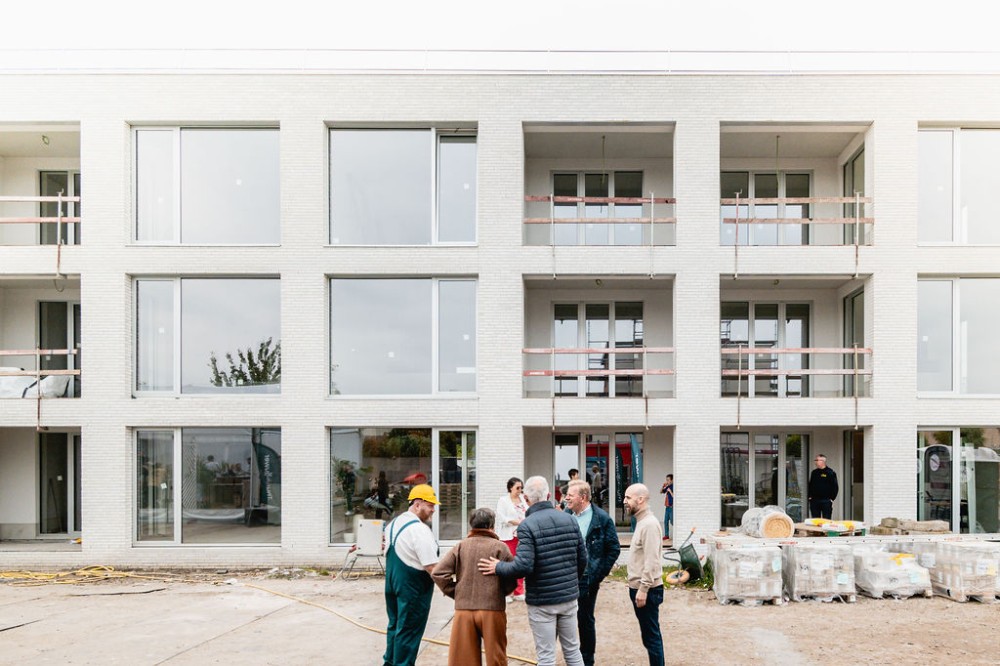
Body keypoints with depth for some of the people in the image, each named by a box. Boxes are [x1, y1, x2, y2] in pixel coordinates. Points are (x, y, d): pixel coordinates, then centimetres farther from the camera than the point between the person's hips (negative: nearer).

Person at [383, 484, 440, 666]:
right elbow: (431, 567, -23)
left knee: (395, 624, 20)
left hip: (392, 582, 9)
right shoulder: (420, 529, -21)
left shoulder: (393, 523, 8)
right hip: (413, 588, -9)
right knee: (409, 631, 1)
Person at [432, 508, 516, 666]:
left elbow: (438, 573, -3)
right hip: (492, 609, -2)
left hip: (464, 610, 2)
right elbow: (510, 580, -6)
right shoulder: (499, 547, -4)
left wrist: (455, 593, 7)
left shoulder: (461, 546, 2)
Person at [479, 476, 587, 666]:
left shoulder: (527, 525, -15)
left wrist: (498, 568, -5)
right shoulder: (570, 519, 1)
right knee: (572, 650, 18)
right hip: (569, 596, 5)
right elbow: (582, 558, 6)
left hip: (541, 601, -5)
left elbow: (523, 566, -22)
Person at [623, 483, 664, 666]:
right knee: (649, 635, 15)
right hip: (639, 588, 10)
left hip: (646, 590, -10)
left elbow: (652, 561, -22)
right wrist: (638, 588, 16)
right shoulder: (641, 522, 13)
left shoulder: (649, 524, -17)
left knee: (651, 636, -3)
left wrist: (643, 589, -22)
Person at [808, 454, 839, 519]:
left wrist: (831, 499, -9)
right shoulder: (814, 472, 12)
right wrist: (810, 496, 9)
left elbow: (835, 487, -5)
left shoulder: (830, 473, -4)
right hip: (814, 501, 5)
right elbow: (810, 485, 19)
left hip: (826, 501, -5)